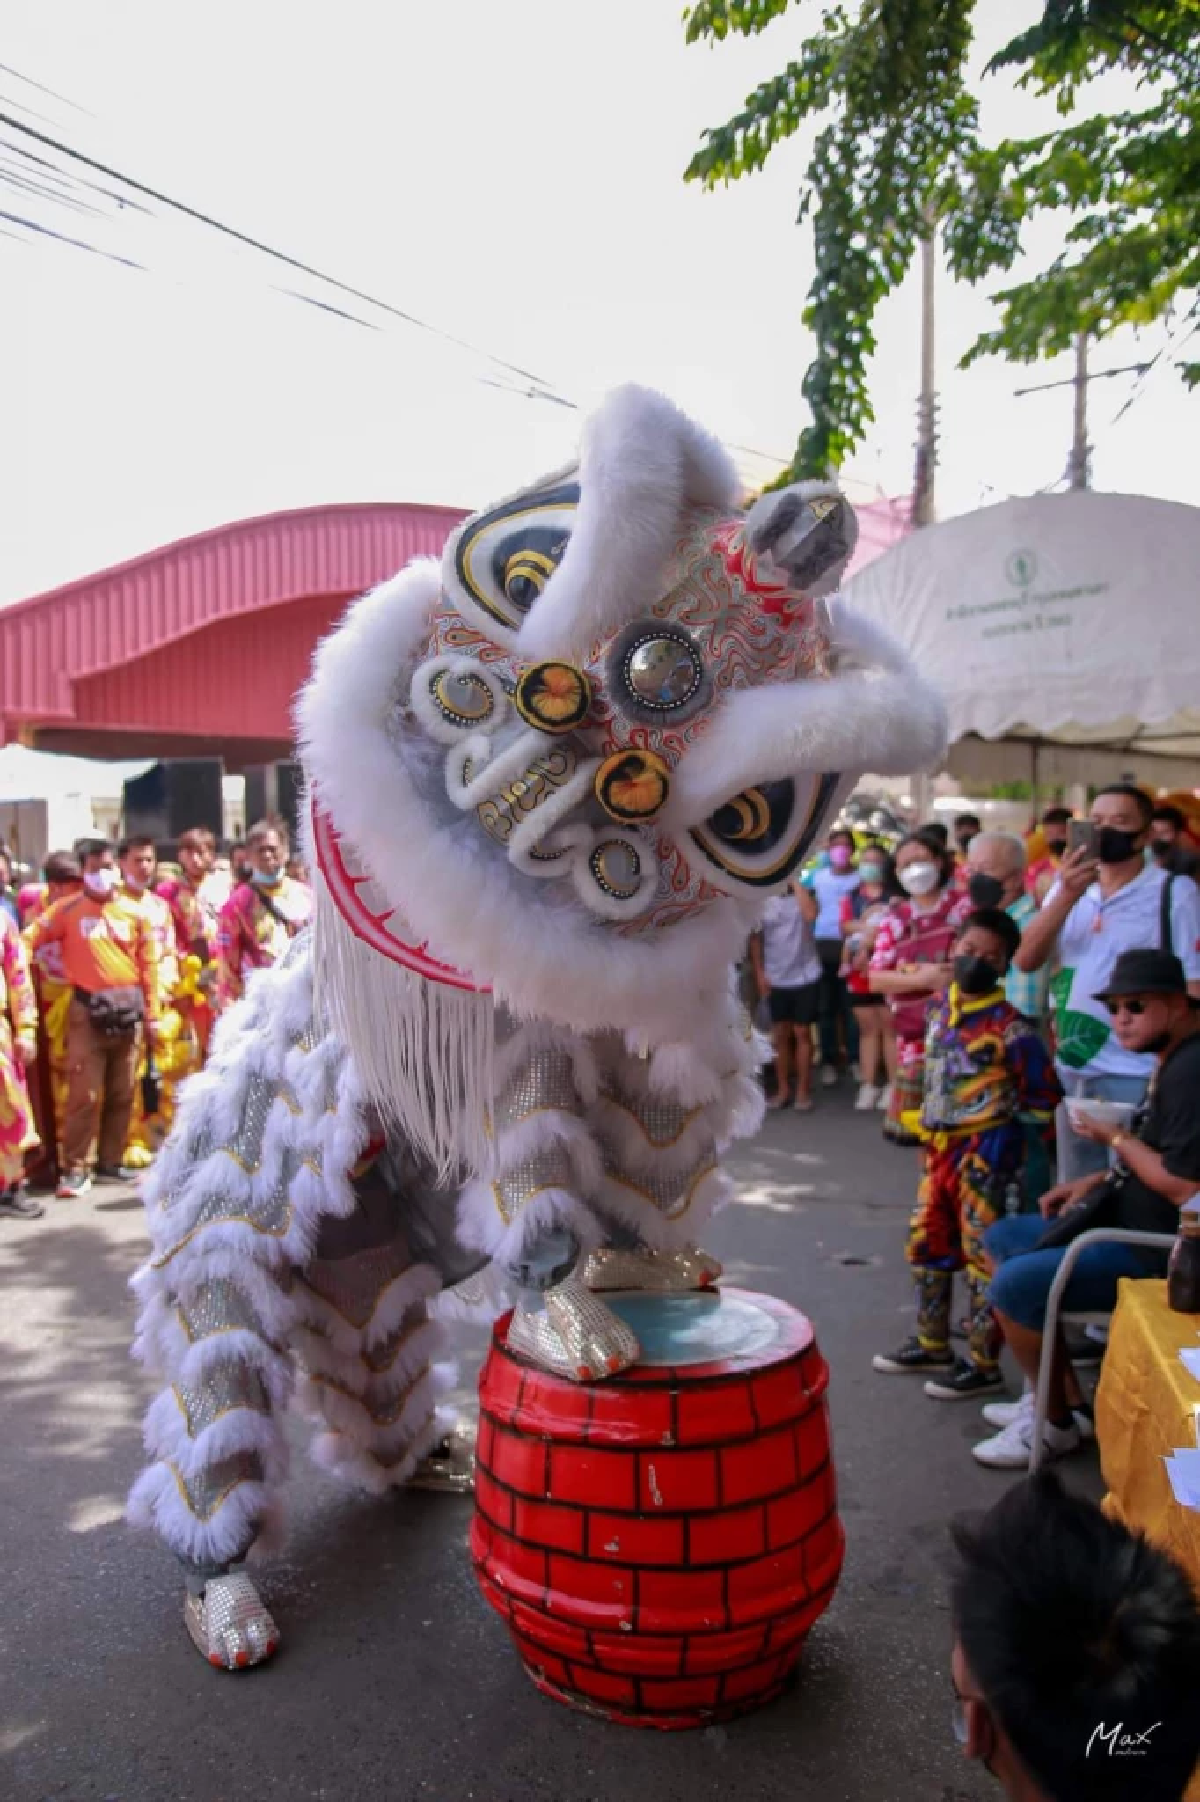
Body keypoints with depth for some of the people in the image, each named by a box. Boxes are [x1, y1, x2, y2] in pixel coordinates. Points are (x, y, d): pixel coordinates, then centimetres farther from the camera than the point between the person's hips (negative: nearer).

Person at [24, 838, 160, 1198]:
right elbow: (29, 940, -1)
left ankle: (111, 1163, 19)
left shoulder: (135, 912, 7)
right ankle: (76, 1168, 3)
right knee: (85, 1094, -6)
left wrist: (152, 1013, 5)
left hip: (128, 1008, 3)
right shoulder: (68, 908, 2)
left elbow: (148, 966, 8)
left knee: (121, 1094, 9)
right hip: (87, 1009, -2)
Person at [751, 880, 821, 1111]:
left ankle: (803, 1090, 13)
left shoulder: (804, 895, -2)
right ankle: (782, 1089, 18)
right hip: (776, 979, 2)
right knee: (780, 1035, 9)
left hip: (805, 976, -1)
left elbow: (810, 914, -24)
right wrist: (759, 973, -1)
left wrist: (796, 883, -16)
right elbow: (756, 938, 4)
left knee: (802, 1033, 5)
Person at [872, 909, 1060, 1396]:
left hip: (985, 1151, -8)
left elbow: (1042, 1095, -12)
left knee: (983, 1253, 0)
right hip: (939, 1145, 8)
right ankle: (931, 1345, 32)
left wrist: (993, 1112, -4)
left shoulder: (1008, 1024, -15)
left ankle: (983, 1363, 12)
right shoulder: (940, 1008, 7)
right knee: (927, 1243, 17)